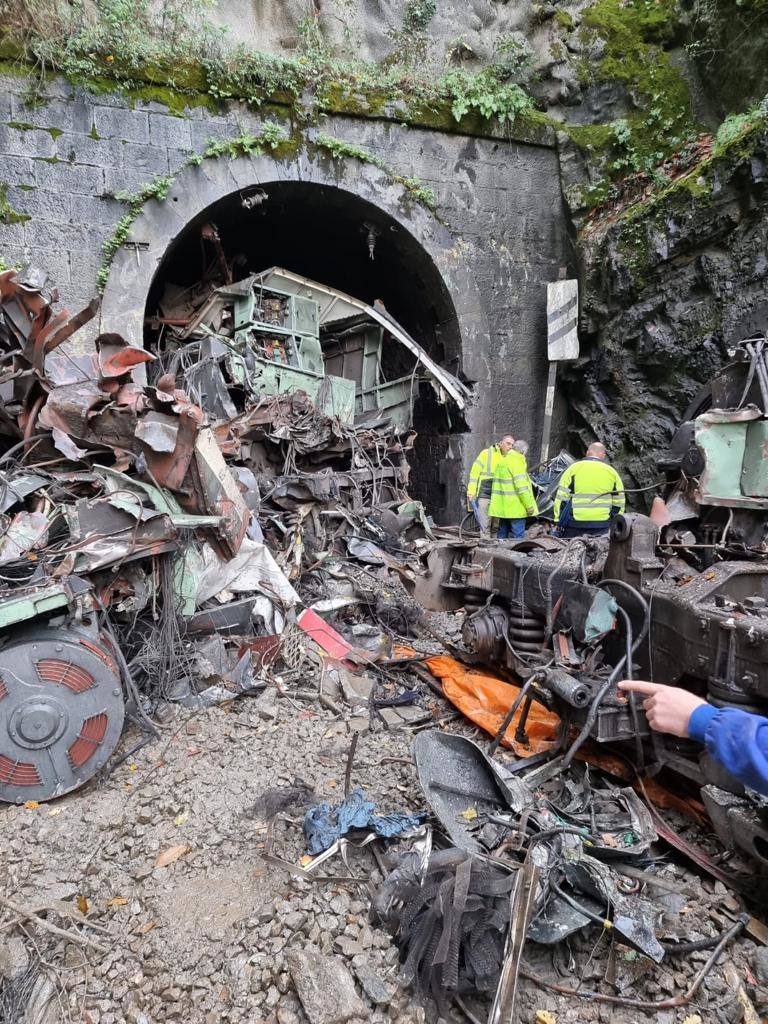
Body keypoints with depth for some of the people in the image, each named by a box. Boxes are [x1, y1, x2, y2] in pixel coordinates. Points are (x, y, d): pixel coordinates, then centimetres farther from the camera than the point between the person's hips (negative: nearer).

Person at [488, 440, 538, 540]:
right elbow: (521, 485, -18)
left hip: (502, 506, 9)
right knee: (518, 535, -5)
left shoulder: (502, 460, 17)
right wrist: (529, 505, -16)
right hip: (515, 506, -9)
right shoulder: (516, 461, -12)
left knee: (502, 534, 15)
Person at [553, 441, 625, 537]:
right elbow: (618, 503, 12)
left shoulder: (574, 468, 2)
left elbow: (561, 498, -1)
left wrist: (558, 522, 5)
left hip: (575, 523, -2)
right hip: (602, 526, 2)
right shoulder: (611, 472, 9)